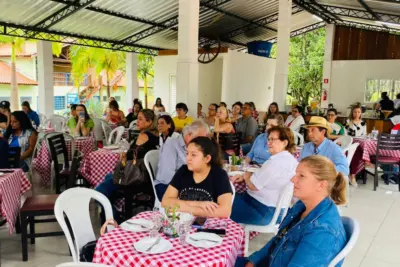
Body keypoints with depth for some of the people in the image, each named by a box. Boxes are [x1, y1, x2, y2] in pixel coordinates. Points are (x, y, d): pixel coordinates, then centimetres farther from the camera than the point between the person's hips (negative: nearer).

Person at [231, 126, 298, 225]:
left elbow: (253, 185, -20)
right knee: (233, 198, 18)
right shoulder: (290, 159, 8)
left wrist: (246, 175, 1)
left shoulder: (276, 162, -25)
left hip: (265, 211, -10)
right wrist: (243, 177, 8)